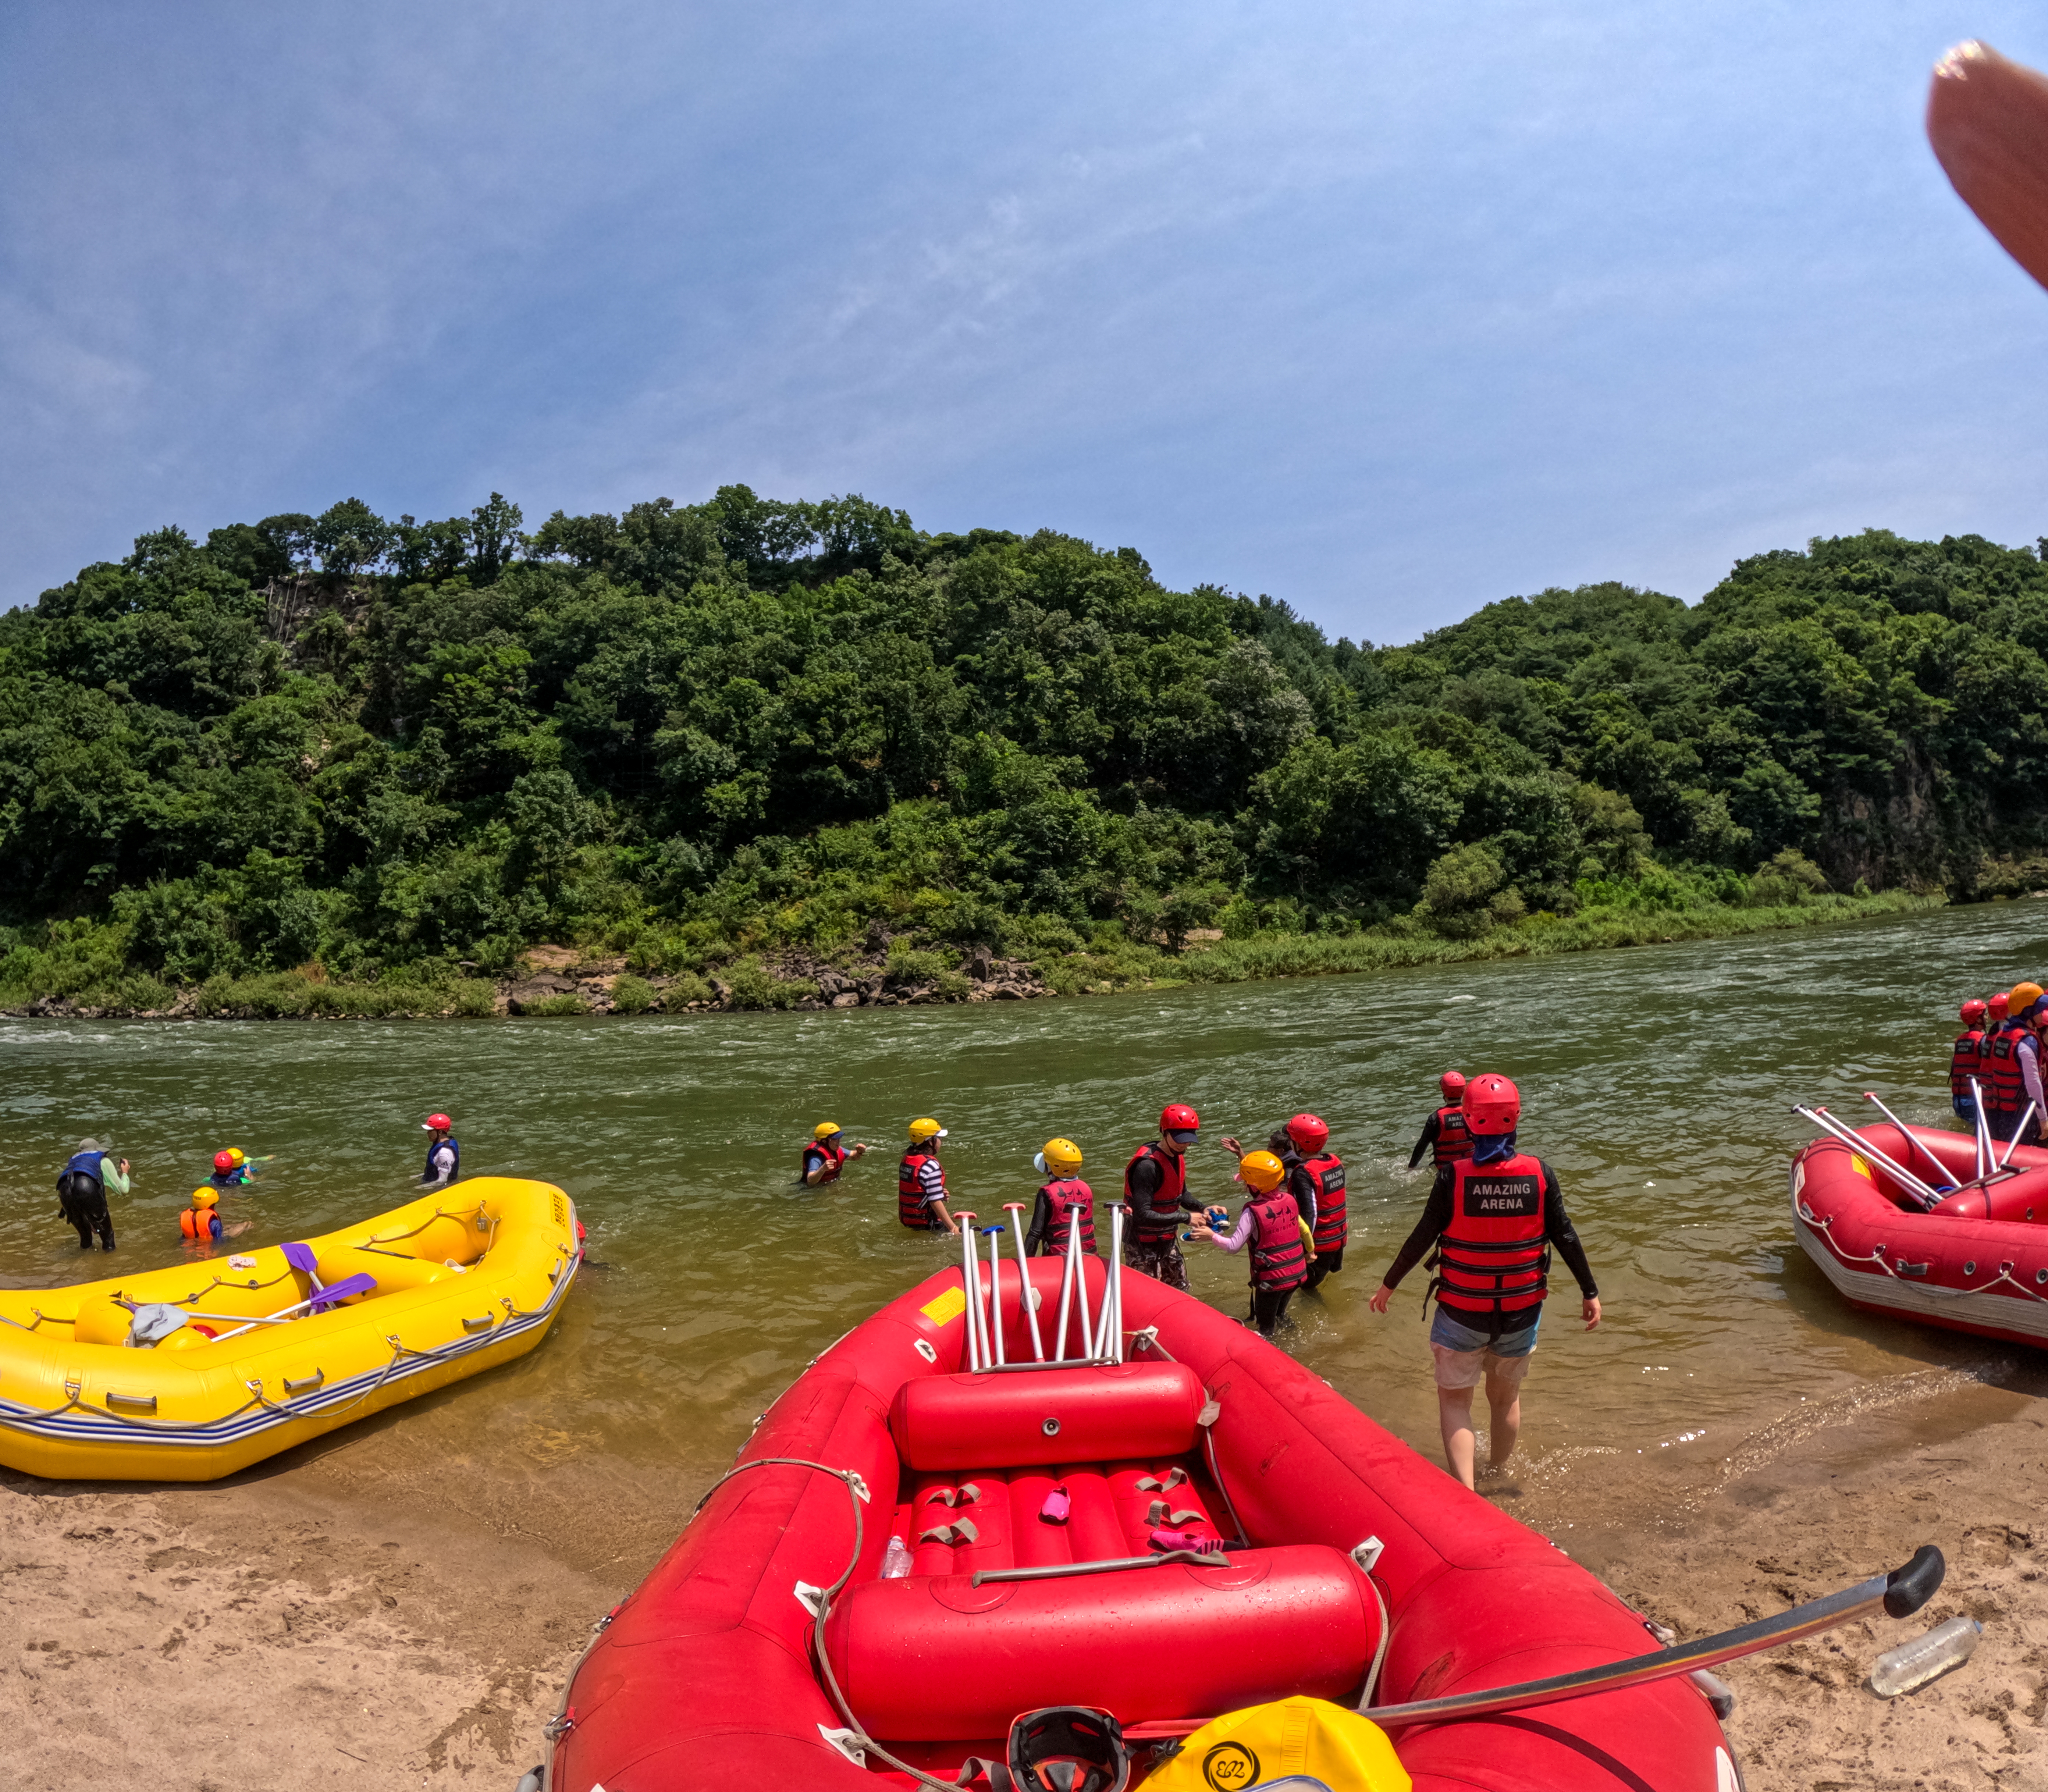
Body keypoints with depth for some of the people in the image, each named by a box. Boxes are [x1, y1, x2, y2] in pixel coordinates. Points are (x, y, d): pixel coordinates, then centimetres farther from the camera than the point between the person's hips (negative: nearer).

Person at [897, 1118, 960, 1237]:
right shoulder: (930, 1165, -19)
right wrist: (952, 1227, -22)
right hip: (927, 1222, -9)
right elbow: (936, 1202, -22)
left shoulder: (906, 1160, 9)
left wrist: (940, 1193, 10)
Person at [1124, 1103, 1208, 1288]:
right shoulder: (1147, 1165, -27)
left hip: (1168, 1241, 9)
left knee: (1181, 1293, 18)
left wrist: (1204, 1209, -2)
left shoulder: (1178, 1157, 3)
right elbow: (1142, 1215, -32)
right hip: (1143, 1247, -9)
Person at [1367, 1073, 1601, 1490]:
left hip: (1462, 1311, -3)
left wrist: (1389, 1285, 2)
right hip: (1521, 1310, 3)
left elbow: (1422, 1237, -11)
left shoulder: (1453, 1176, -17)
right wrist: (1590, 1293, 9)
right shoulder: (1539, 1173, -11)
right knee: (1506, 1397, 23)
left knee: (1455, 1398, 12)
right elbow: (1565, 1238, -5)